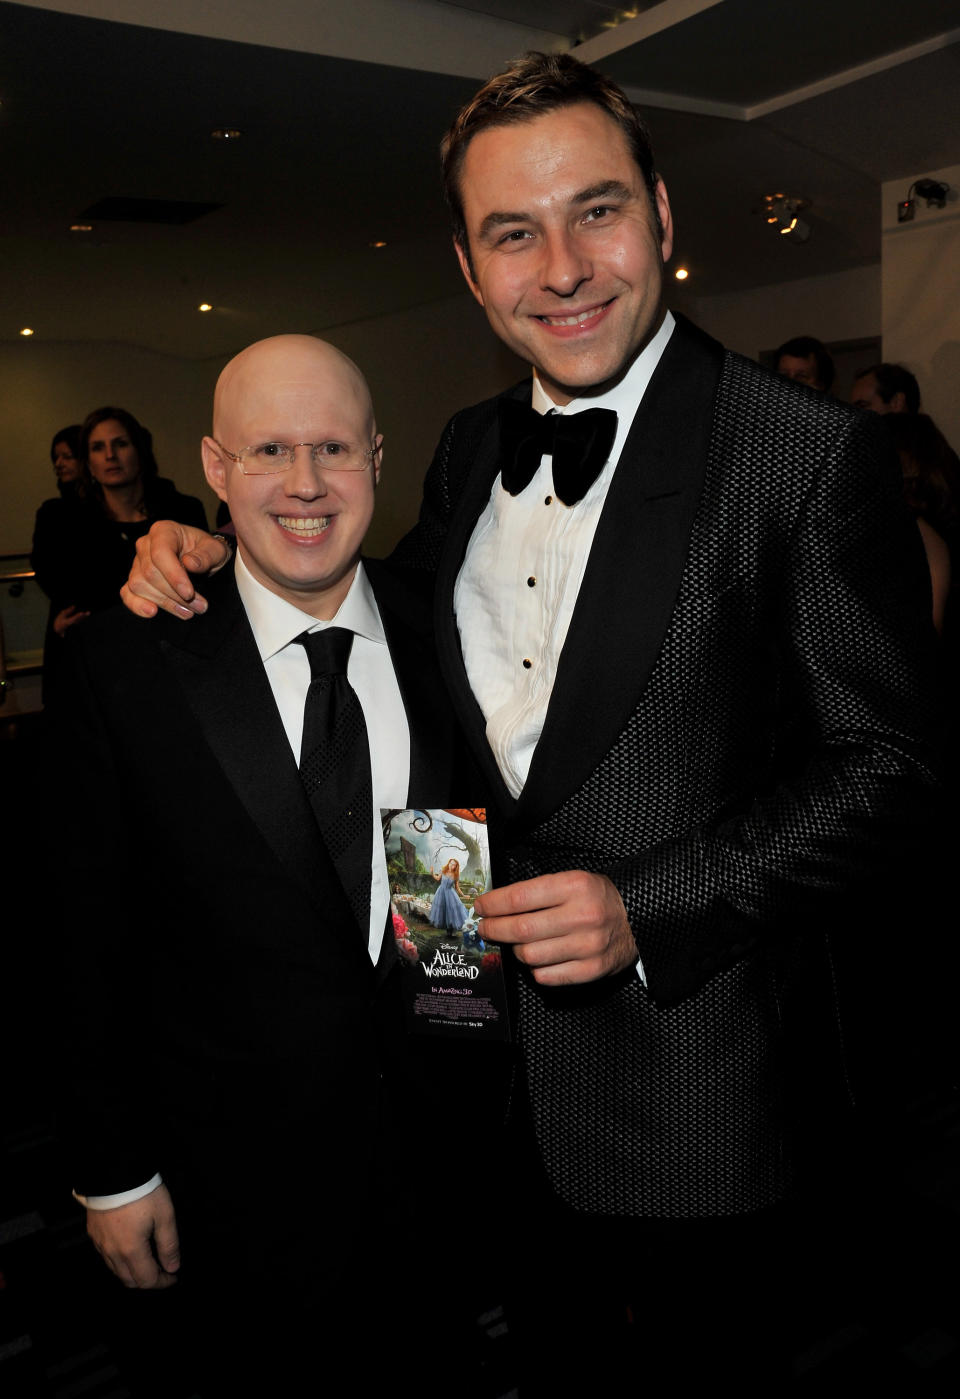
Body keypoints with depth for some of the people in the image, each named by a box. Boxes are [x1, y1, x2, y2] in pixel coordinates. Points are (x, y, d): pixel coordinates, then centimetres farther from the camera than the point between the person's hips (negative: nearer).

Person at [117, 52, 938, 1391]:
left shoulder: (813, 451, -17)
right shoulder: (471, 447, 2)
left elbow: (885, 761, -15)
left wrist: (648, 912, -24)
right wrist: (217, 555, 0)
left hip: (691, 1053, -5)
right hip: (505, 1042, 6)